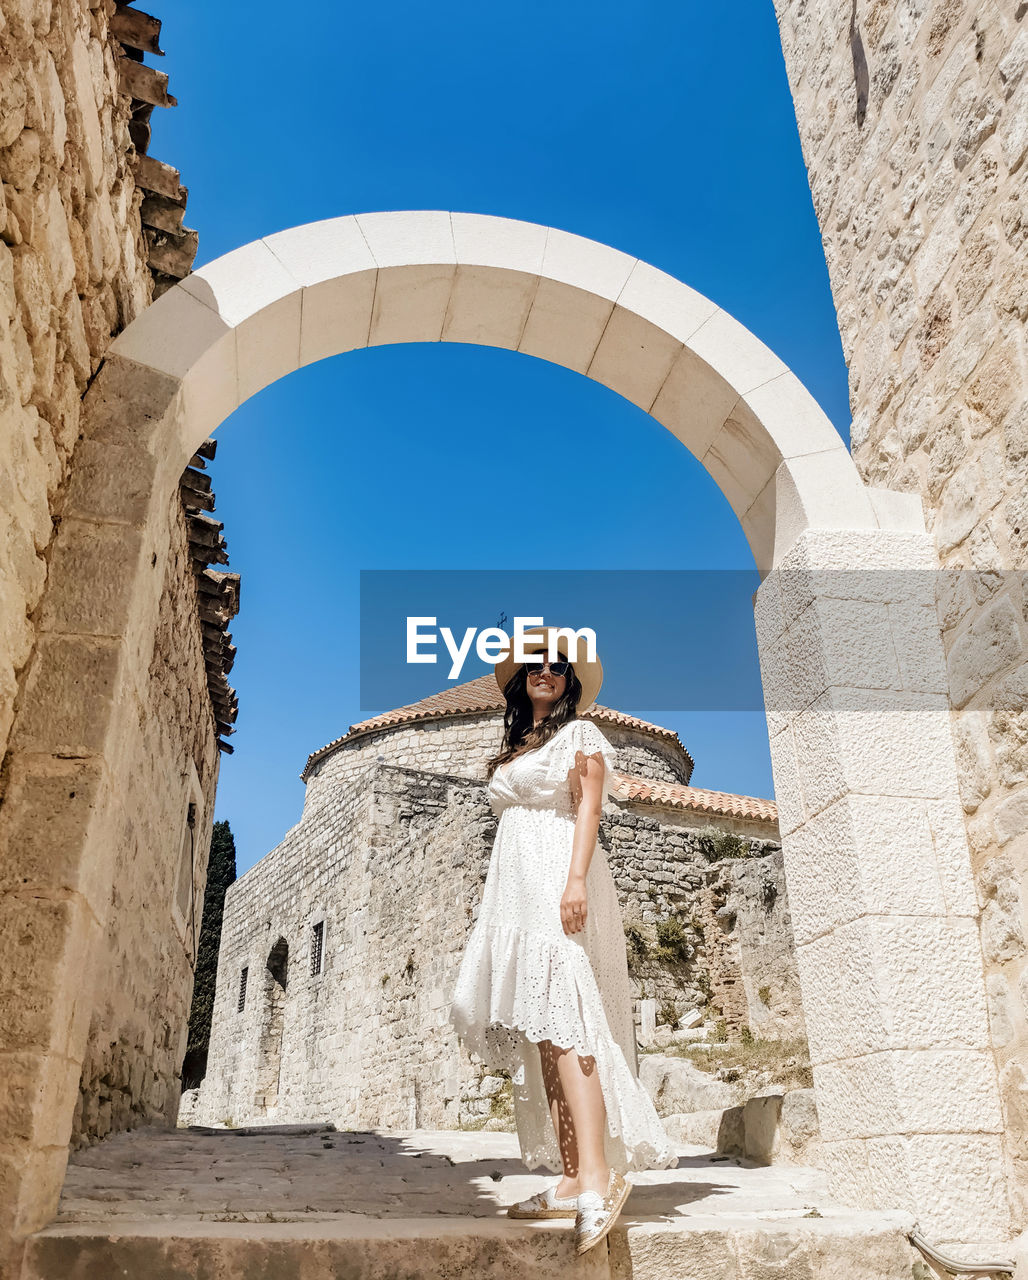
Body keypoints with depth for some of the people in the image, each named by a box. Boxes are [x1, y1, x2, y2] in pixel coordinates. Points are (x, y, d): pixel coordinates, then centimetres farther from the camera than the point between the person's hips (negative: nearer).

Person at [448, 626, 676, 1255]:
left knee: (562, 1021, -19)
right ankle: (572, 1180, 2)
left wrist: (576, 879, -22)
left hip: (559, 873, -7)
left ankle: (599, 1177, -22)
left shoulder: (580, 734, 5)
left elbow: (589, 806, -8)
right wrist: (500, 901, 17)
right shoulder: (515, 749, 24)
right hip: (520, 886, 7)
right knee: (543, 1031, 1)